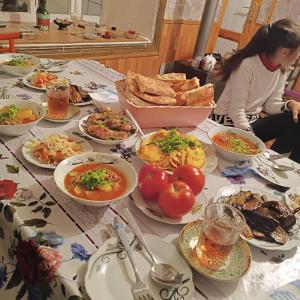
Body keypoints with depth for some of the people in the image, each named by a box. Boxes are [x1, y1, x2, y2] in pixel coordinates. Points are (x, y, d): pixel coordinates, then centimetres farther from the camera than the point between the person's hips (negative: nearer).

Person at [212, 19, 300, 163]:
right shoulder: (247, 65, -22)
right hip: (229, 122, -7)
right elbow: (236, 110, -22)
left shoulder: (282, 69, 1)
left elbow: (270, 104, 1)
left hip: (252, 121, 7)